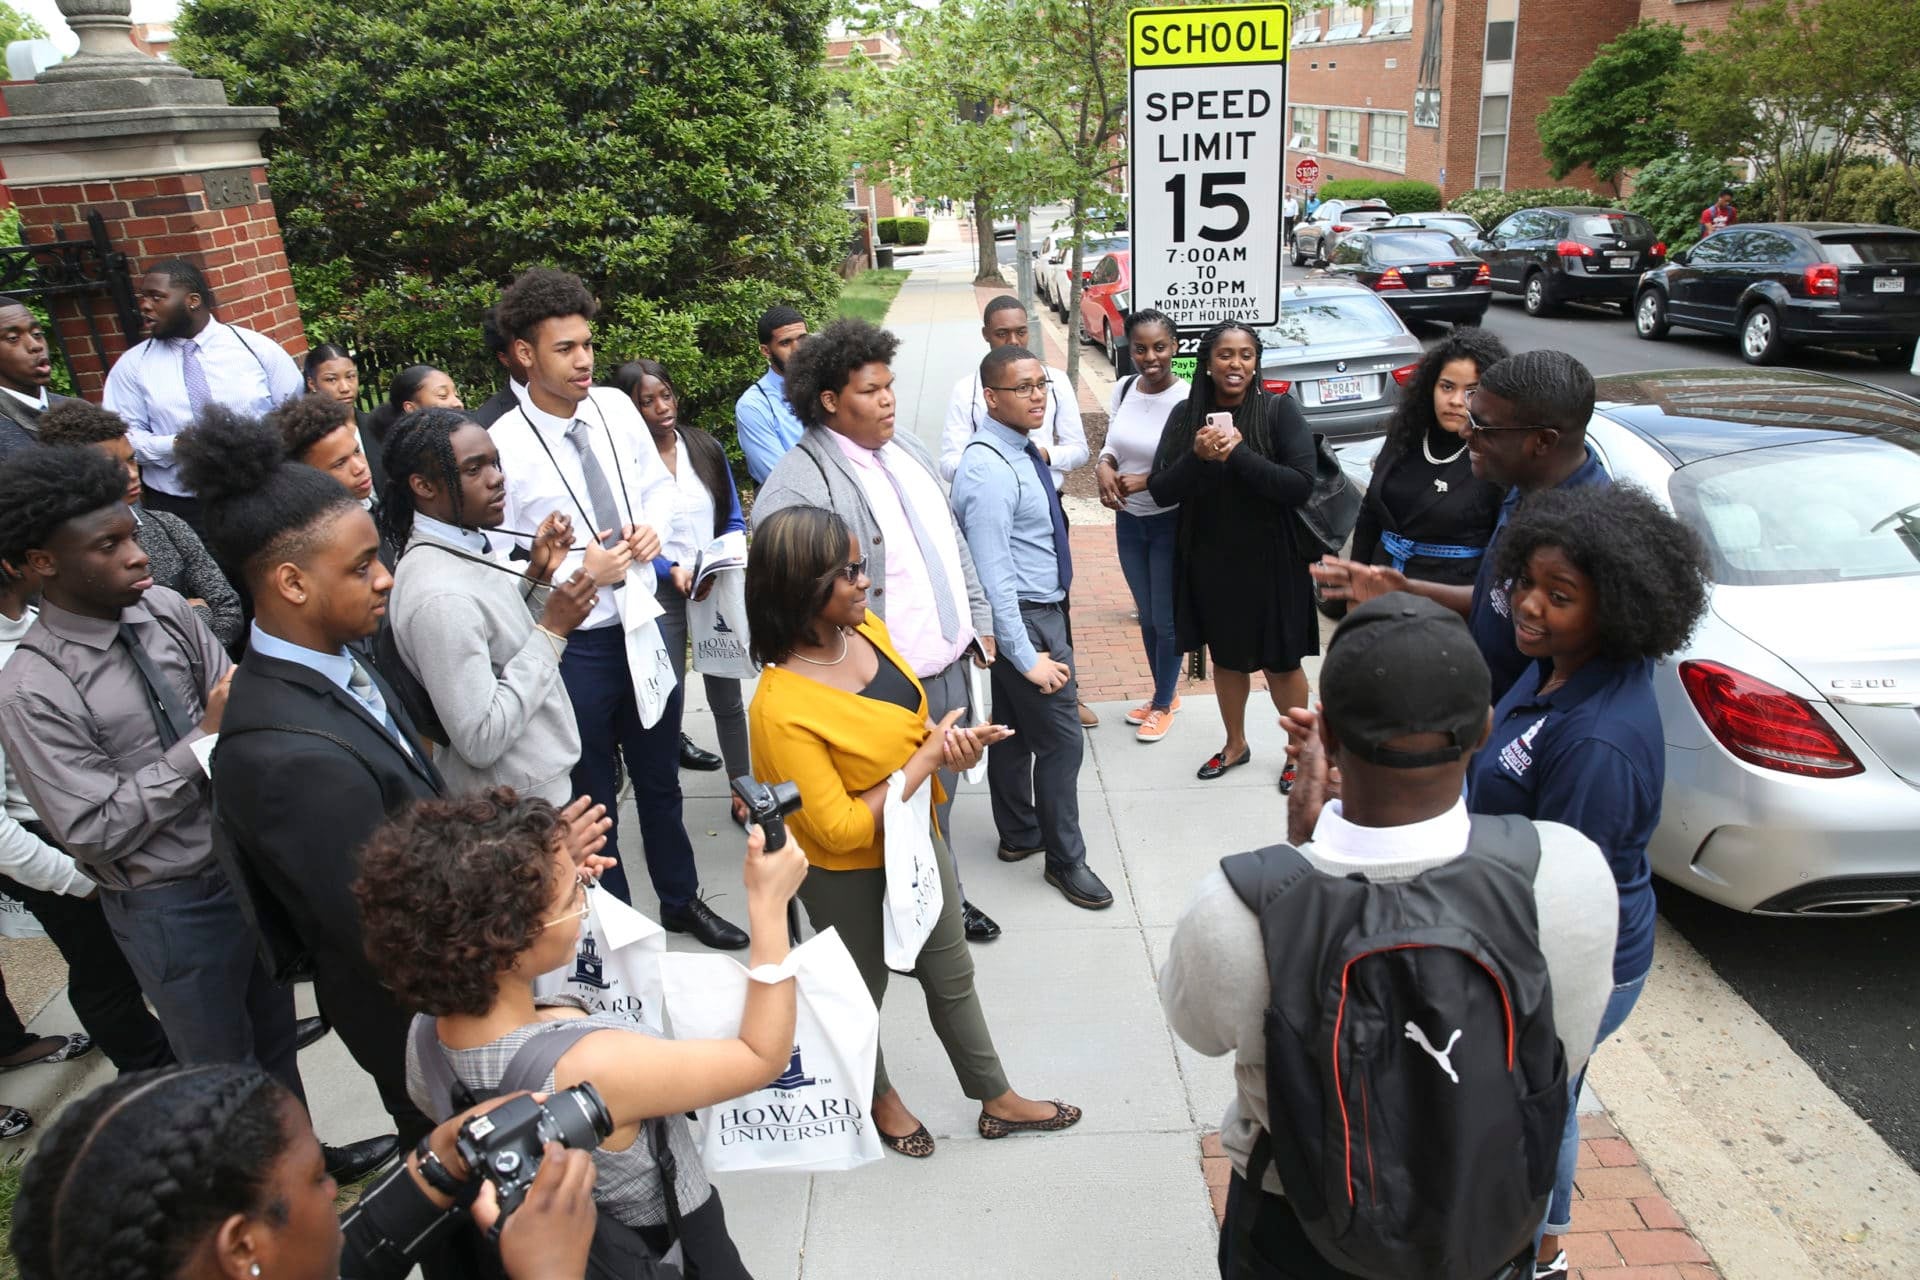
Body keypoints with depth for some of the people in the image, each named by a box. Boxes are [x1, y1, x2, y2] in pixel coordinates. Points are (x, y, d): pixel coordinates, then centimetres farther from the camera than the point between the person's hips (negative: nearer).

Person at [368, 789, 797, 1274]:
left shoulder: (426, 1036, -21)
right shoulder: (589, 1068, -41)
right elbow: (763, 1056, -27)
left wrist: (560, 874, -5)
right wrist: (769, 904, -25)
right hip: (673, 1249, -5)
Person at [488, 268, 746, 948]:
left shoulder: (615, 408, -3)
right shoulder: (502, 445, -17)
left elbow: (658, 483, 12)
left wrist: (652, 529, -7)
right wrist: (580, 573, -20)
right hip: (572, 643, -4)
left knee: (660, 778, 23)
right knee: (592, 796, 15)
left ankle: (682, 899, 46)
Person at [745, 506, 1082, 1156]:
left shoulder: (866, 627, -11)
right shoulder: (781, 708, -34)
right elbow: (842, 829, -29)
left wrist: (948, 739, -16)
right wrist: (928, 758, -25)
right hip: (850, 875, -6)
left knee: (952, 975, 24)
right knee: (862, 991, 22)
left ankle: (997, 1100, 46)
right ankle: (878, 1096, 52)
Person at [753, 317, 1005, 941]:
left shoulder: (906, 450, 10)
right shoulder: (800, 482, -18)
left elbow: (953, 543, 18)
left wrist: (978, 621, 15)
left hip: (949, 662, 8)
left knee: (940, 796, 23)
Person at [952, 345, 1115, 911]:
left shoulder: (1021, 450, 6)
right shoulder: (989, 471, -24)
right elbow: (992, 574, -26)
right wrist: (1027, 656, -24)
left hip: (1040, 610, 9)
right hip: (1026, 619, -9)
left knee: (1014, 731, 20)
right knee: (1061, 740, 0)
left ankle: (1018, 833, 36)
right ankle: (1065, 859, 16)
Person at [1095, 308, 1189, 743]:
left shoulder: (1187, 400, -20)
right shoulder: (1123, 388, -3)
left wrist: (1146, 481, -23)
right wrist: (1104, 467, -12)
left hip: (1170, 522, -6)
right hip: (1128, 519, 6)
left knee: (1166, 618, 9)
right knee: (1146, 614, 20)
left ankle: (1163, 703, 30)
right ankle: (1164, 692, 40)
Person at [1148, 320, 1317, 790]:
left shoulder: (1279, 410, -11)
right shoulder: (1187, 415, -2)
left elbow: (1301, 484, -19)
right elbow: (1161, 491, -6)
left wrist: (1239, 455, -26)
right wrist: (1197, 457, -24)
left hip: (1269, 561, -3)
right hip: (1209, 562, 3)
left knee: (1281, 662, 10)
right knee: (1227, 658, 19)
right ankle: (1236, 744, 39)